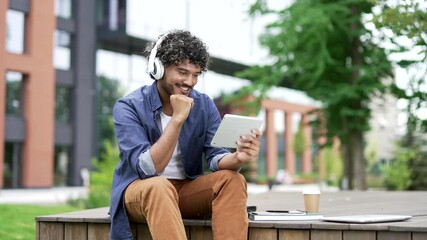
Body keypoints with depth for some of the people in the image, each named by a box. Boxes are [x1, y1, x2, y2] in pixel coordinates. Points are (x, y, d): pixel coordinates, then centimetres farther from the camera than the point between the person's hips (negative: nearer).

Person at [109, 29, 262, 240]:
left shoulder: (204, 105, -1)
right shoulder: (128, 107, -14)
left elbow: (216, 158, -11)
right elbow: (148, 168, -24)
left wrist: (238, 158, -35)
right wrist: (177, 119, -30)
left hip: (187, 189, 4)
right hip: (139, 190, -4)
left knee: (232, 180, -23)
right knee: (159, 187, -38)